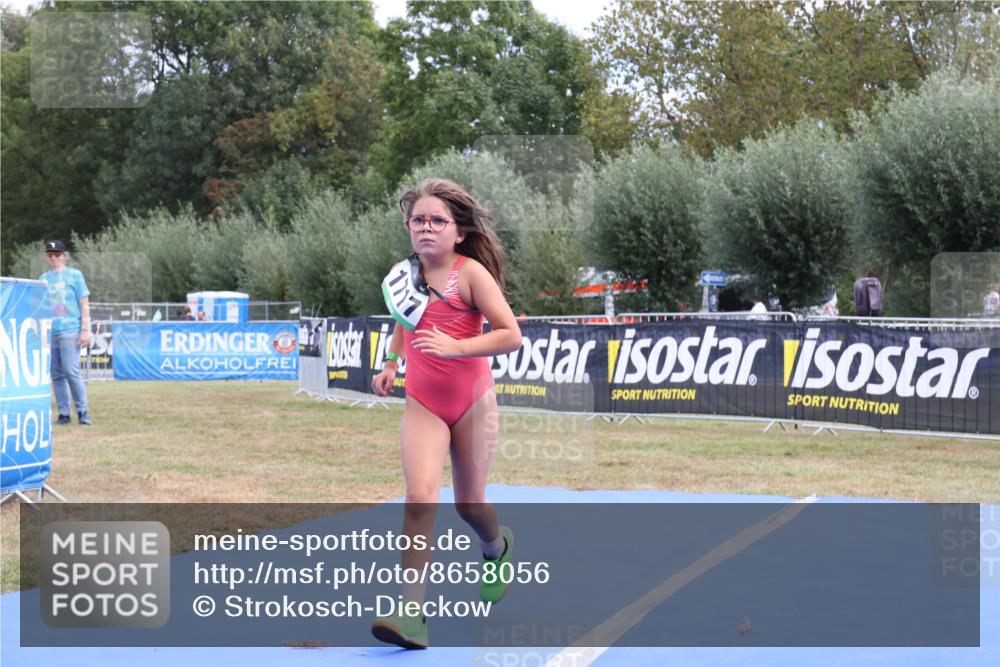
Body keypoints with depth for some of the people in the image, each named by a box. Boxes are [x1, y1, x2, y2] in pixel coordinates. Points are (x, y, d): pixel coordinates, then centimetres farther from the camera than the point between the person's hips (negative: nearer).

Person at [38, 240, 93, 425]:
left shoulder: (74, 275, 4)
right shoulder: (44, 278, 16)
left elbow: (84, 304, 0)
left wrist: (85, 329, -8)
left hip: (70, 331, -5)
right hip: (49, 332, 5)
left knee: (71, 372, -13)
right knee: (56, 375, 4)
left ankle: (82, 412, -5)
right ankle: (64, 414, 8)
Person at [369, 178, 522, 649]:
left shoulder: (471, 273, -12)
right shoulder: (405, 272, 2)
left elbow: (511, 335, -16)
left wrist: (456, 347, -26)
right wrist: (391, 363, 9)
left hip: (473, 401, -2)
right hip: (423, 402, 2)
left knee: (469, 504, 11)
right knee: (420, 496, -18)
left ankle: (497, 546, 48)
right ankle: (411, 611, -21)